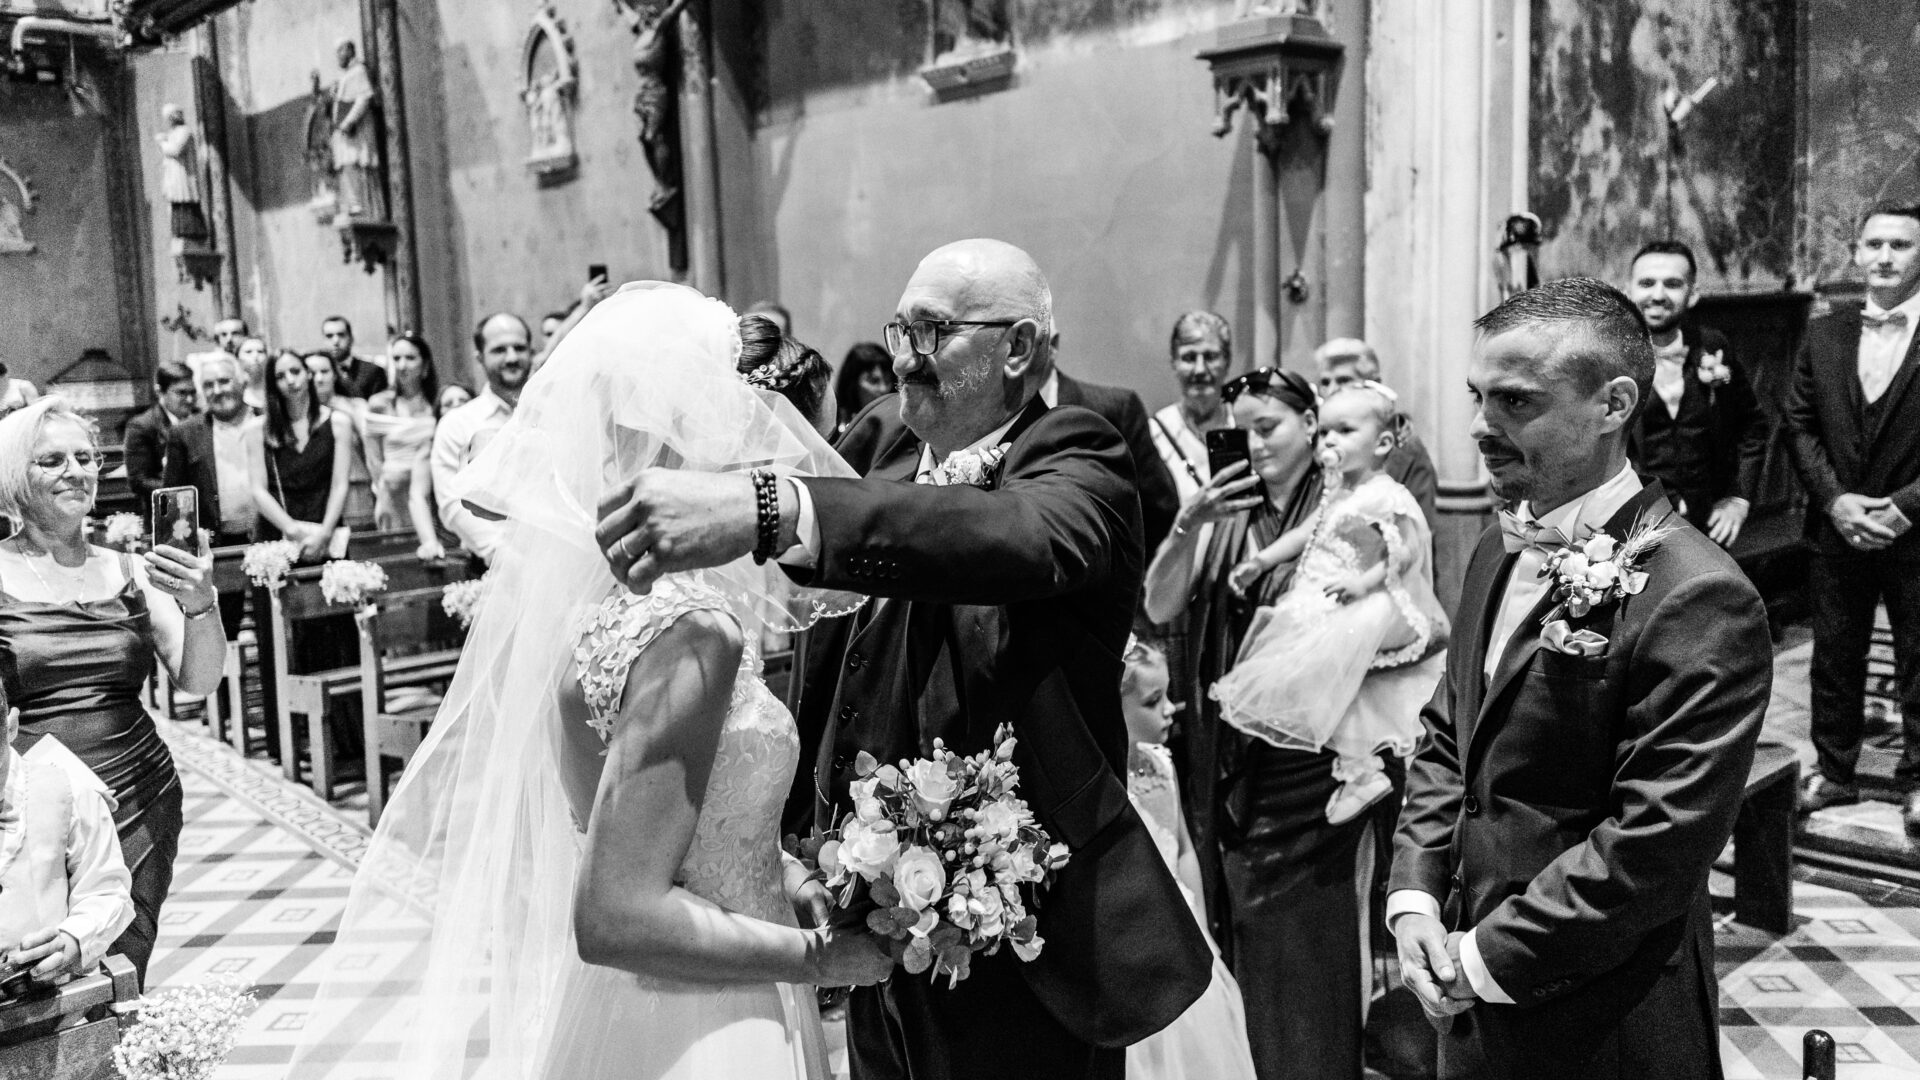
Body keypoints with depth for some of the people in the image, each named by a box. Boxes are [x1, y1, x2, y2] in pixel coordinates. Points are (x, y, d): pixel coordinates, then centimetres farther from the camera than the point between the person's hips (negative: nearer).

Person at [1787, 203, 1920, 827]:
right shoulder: (1823, 335, 5)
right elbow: (1799, 425, 5)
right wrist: (1834, 499, -8)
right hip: (1837, 529, 3)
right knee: (1834, 656, 12)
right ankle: (1833, 770, 26)